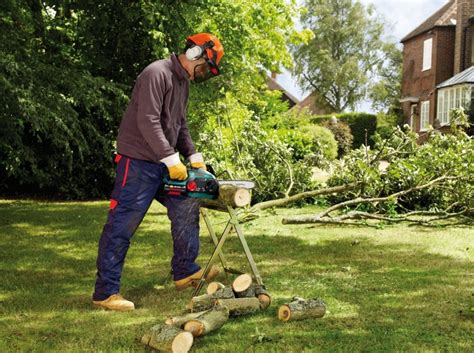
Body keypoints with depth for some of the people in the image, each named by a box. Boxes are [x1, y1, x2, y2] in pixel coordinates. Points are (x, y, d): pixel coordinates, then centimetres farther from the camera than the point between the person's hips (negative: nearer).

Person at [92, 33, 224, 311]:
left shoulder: (183, 82, 15)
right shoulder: (157, 74, -17)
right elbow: (148, 121, -24)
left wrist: (194, 157, 8)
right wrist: (172, 160, -23)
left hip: (163, 165, 10)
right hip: (138, 162, -10)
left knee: (187, 208, 11)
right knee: (122, 226, -5)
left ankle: (185, 271, 23)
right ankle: (106, 292, 1)